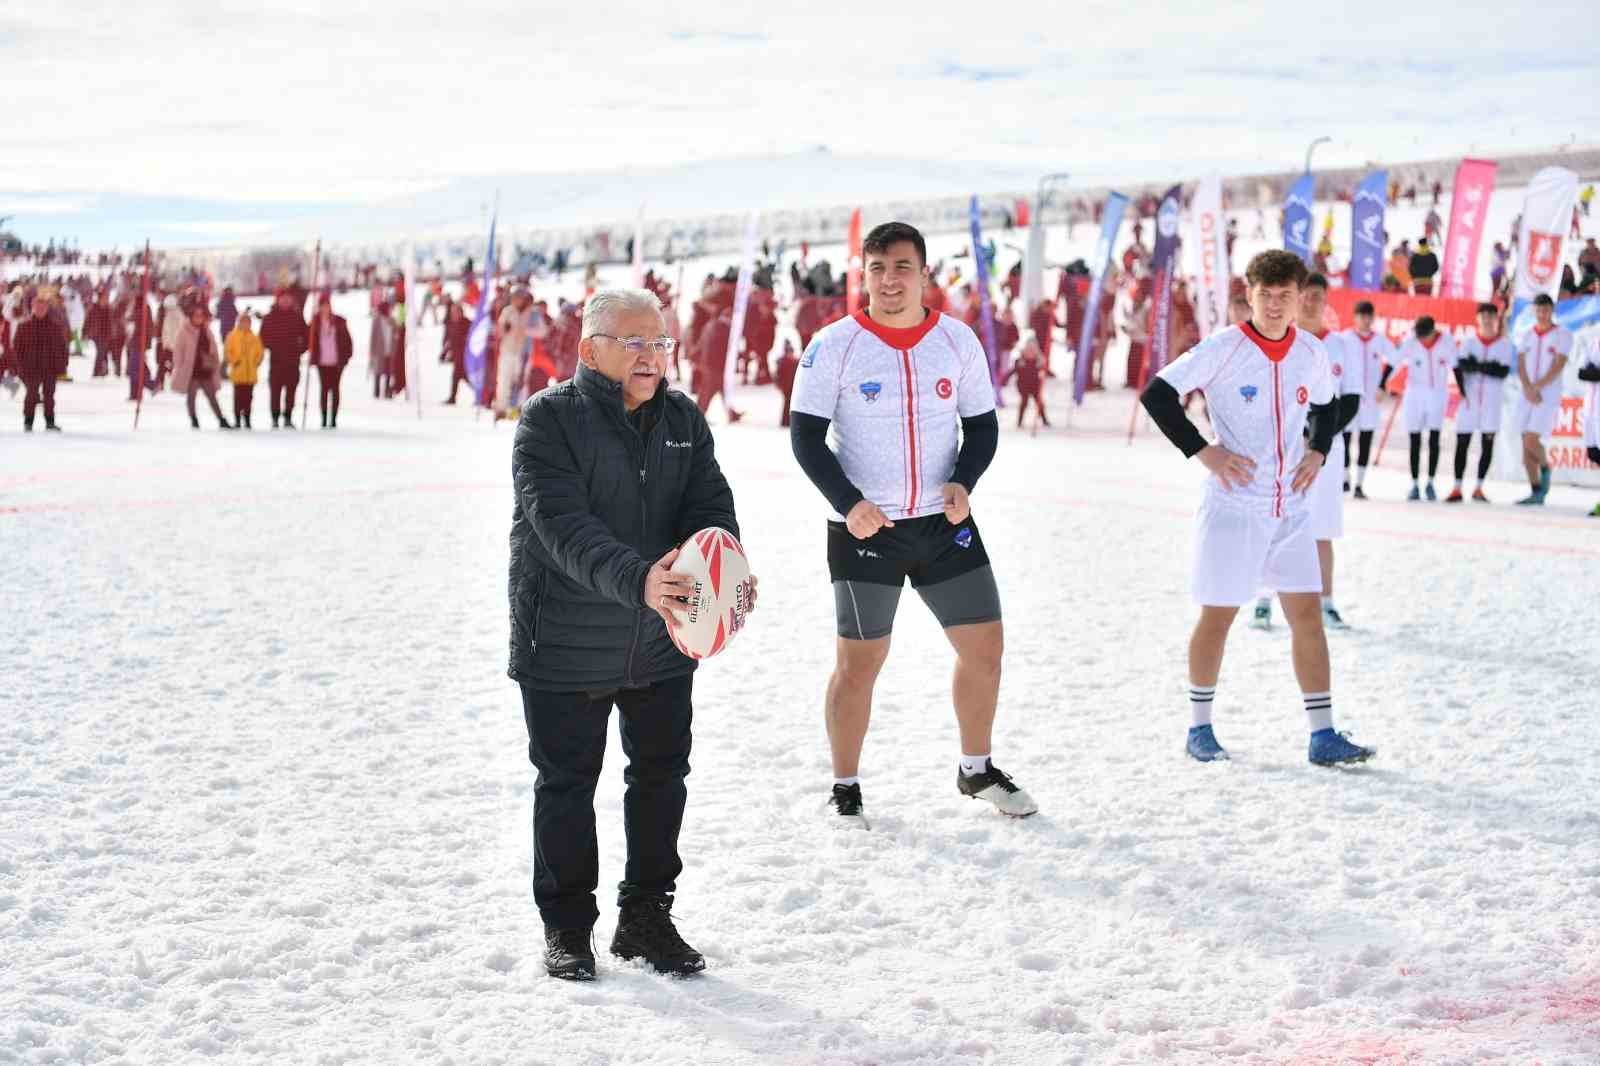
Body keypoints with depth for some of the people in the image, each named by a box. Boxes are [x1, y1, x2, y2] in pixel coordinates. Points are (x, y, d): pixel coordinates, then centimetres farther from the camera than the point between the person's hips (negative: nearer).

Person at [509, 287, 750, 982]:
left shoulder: (684, 420, 3)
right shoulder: (549, 419, -15)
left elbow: (711, 505, -5)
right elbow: (563, 525, -27)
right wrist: (637, 580, -43)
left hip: (661, 643, 5)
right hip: (565, 644, -5)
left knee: (661, 776, 13)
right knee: (567, 783, 8)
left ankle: (646, 918, 29)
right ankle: (567, 926, 23)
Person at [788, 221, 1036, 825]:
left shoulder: (958, 341, 3)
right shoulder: (834, 346, -7)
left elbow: (983, 425, 9)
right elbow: (806, 435, -6)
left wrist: (963, 484, -10)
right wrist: (848, 504, -20)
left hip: (944, 524, 4)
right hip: (864, 528, -3)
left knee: (984, 647, 8)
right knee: (858, 663, 0)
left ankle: (977, 772, 28)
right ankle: (845, 789, 17)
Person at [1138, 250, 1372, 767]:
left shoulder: (1311, 352, 4)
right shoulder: (1223, 349, -12)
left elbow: (1326, 407, 23)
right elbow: (1156, 394, -12)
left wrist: (1317, 452, 5)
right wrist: (1203, 451, -17)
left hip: (1290, 508, 5)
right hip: (1233, 506, -4)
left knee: (1308, 614, 1)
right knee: (1218, 615, 4)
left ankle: (1322, 737, 5)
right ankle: (1200, 728, 19)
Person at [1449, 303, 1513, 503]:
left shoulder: (1504, 344, 5)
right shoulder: (1469, 342, 8)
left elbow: (1504, 372, -9)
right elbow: (1459, 366, -8)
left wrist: (1476, 365, -15)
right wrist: (1488, 367, -20)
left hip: (1491, 400, -1)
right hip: (1468, 398, 1)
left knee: (1488, 443, 0)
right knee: (1462, 443, -2)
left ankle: (1479, 488, 7)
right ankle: (1457, 489, 2)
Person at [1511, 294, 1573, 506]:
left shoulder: (1563, 335, -2)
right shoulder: (1527, 336, 12)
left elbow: (1558, 366, -11)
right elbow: (1521, 366, 4)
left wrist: (1536, 387, -15)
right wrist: (1528, 389, -12)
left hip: (1548, 398, -5)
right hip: (1526, 397, 5)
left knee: (1531, 441, -15)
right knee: (1526, 445, 1)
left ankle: (1545, 469, 16)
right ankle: (1537, 493, 7)